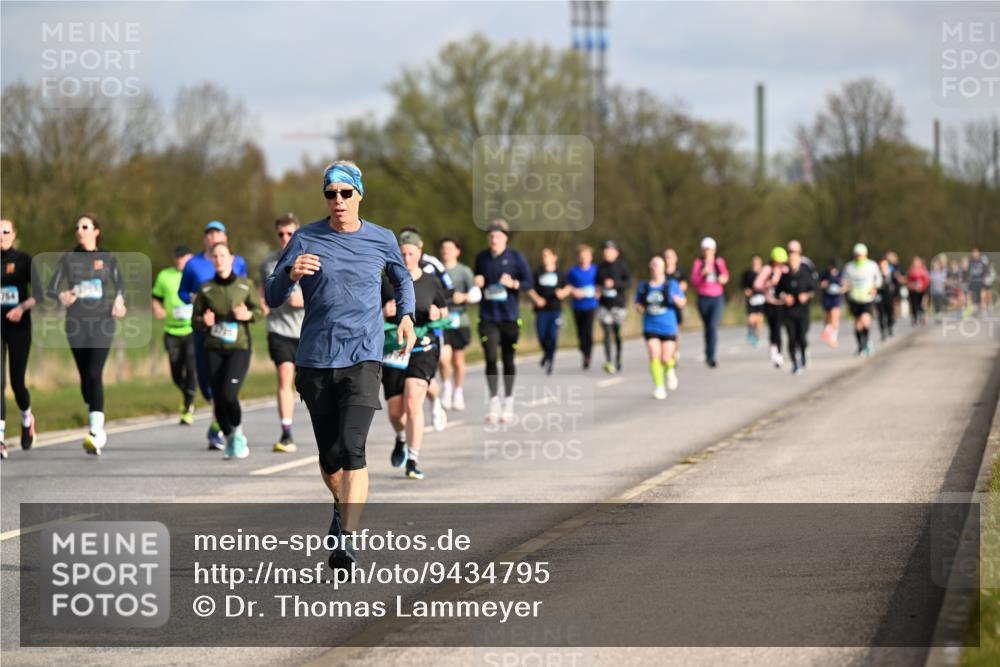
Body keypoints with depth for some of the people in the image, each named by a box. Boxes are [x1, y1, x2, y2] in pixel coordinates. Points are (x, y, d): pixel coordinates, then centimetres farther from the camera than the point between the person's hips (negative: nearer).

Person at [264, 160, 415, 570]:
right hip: (315, 360, 1)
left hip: (363, 357, -1)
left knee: (352, 448, -18)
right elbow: (272, 298, 0)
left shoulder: (381, 240, 6)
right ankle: (342, 506, 40)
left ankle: (347, 540, -22)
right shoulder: (306, 240, 2)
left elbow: (402, 278, 27)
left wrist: (406, 314, 9)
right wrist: (292, 274, -21)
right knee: (329, 454, 10)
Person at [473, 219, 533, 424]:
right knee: (490, 358, -12)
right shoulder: (482, 258, 6)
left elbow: (530, 282, -2)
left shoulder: (516, 257, -1)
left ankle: (508, 403, 20)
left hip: (510, 317, -1)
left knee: (508, 359, 7)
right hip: (488, 317, 1)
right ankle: (494, 402, -12)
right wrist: (477, 283, -5)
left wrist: (514, 283, -19)